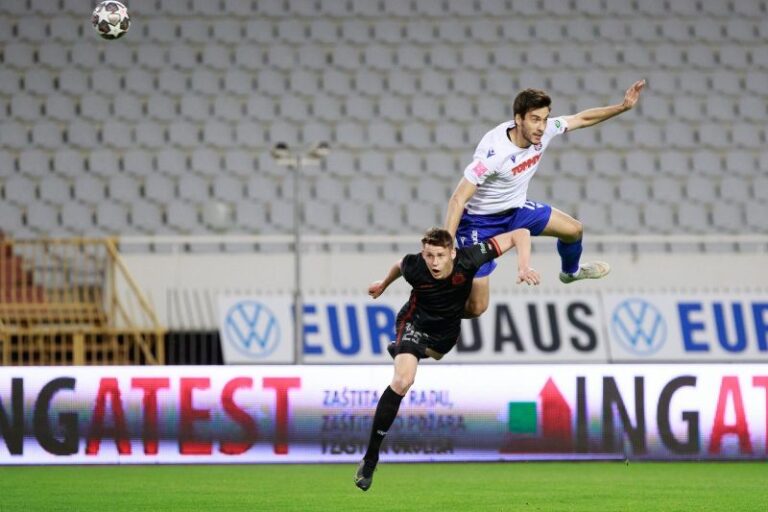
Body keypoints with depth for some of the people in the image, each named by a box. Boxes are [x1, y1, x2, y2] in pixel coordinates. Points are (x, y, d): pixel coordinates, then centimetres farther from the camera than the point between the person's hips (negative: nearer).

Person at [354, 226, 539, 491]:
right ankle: (370, 458, -23)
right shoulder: (414, 267, -31)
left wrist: (524, 266, -45)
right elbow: (399, 265, -2)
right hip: (415, 323, -4)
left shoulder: (468, 259, -33)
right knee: (403, 380, -26)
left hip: (447, 330, 4)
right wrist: (384, 284, 17)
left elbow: (520, 234, -29)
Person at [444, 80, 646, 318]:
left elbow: (582, 119, 4)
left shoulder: (544, 130, -15)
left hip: (517, 209, 7)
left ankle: (571, 271, 48)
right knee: (475, 308, -13)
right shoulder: (494, 152, -35)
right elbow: (458, 199, -34)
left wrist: (623, 107, -5)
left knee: (574, 230, 14)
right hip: (479, 221, -7)